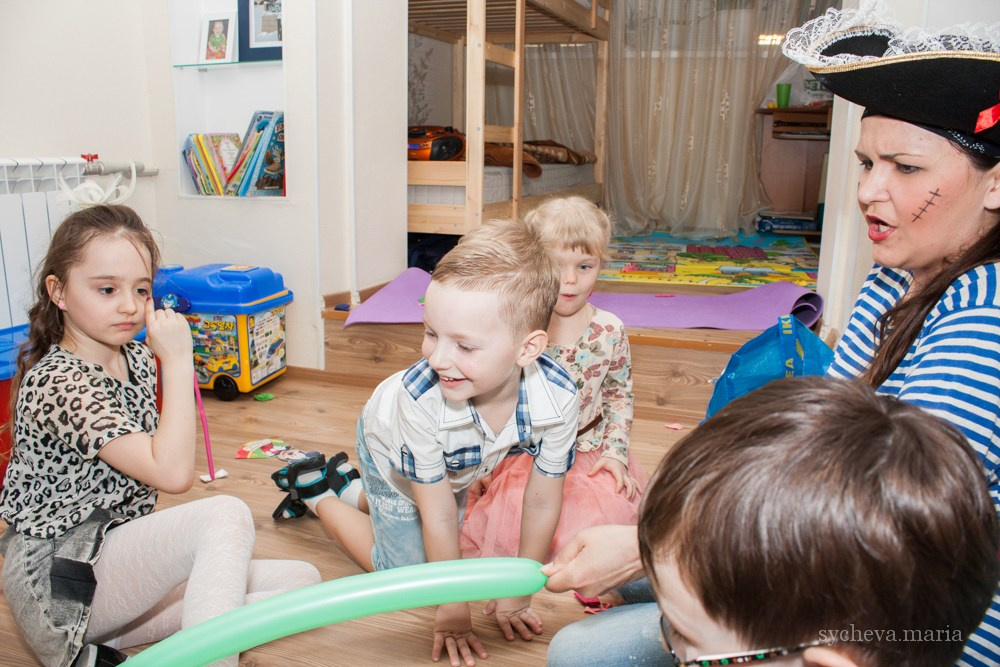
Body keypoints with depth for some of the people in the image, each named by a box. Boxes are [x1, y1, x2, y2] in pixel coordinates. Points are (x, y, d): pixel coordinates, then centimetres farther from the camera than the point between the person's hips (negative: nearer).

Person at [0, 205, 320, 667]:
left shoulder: (135, 359, 6)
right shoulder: (57, 382, -20)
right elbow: (172, 473, -29)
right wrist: (178, 359, -24)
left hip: (123, 565, 9)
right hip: (61, 584, -9)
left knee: (301, 581, -3)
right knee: (225, 514, -32)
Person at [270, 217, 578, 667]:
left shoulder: (558, 399, -38)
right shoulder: (420, 399, -44)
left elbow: (542, 500, -23)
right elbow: (438, 513, -32)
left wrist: (517, 593, -12)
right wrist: (453, 607, -20)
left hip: (453, 466, 4)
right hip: (389, 447, -4)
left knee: (444, 554, 26)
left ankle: (348, 485, 42)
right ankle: (314, 490, 24)